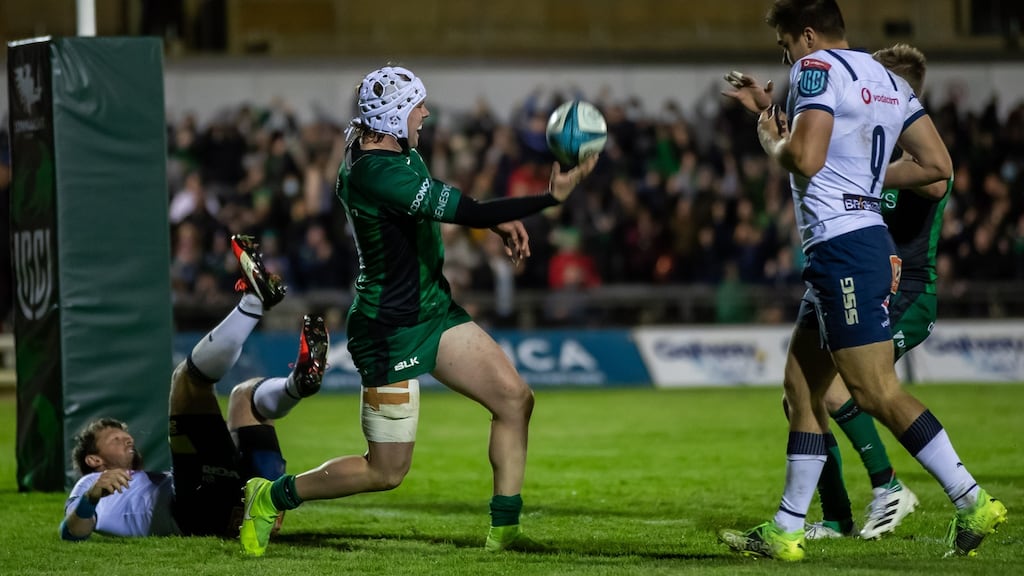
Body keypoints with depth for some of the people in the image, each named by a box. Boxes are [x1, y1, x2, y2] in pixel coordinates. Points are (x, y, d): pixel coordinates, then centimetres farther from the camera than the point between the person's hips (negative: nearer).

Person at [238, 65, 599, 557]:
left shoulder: (392, 149, 3)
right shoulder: (379, 174, -28)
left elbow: (441, 202, 23)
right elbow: (467, 213, -31)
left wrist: (499, 220, 8)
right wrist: (550, 197, -31)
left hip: (432, 309, 10)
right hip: (391, 331, -10)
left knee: (515, 399, 4)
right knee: (386, 471, 0)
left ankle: (503, 531, 12)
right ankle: (272, 496, 18)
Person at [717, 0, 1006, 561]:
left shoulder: (817, 68, -10)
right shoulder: (887, 81, 17)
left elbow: (804, 159, -23)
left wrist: (771, 137, 0)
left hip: (840, 247, -10)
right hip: (867, 238, 10)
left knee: (876, 392, -10)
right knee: (801, 386, 12)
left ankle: (972, 502, -12)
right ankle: (786, 531, 14)